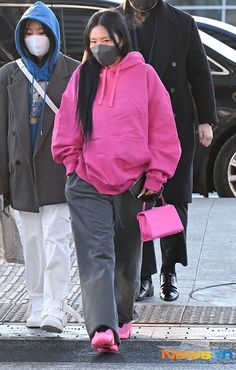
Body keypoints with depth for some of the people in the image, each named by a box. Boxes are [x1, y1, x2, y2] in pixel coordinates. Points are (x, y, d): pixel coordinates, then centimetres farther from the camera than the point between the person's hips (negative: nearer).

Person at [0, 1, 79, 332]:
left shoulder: (72, 72, 1)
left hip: (59, 170, -3)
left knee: (56, 240, -9)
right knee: (32, 242, 9)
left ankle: (54, 308, -8)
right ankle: (38, 307, 17)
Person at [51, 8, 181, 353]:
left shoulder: (144, 75, 0)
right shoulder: (82, 77, 6)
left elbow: (163, 130, 1)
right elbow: (66, 130, 11)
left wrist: (155, 176, -2)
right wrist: (73, 165, 4)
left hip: (133, 185, 0)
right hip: (88, 186, 0)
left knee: (127, 258, 13)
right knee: (96, 256, -12)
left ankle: (122, 318, 31)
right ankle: (102, 328, -21)